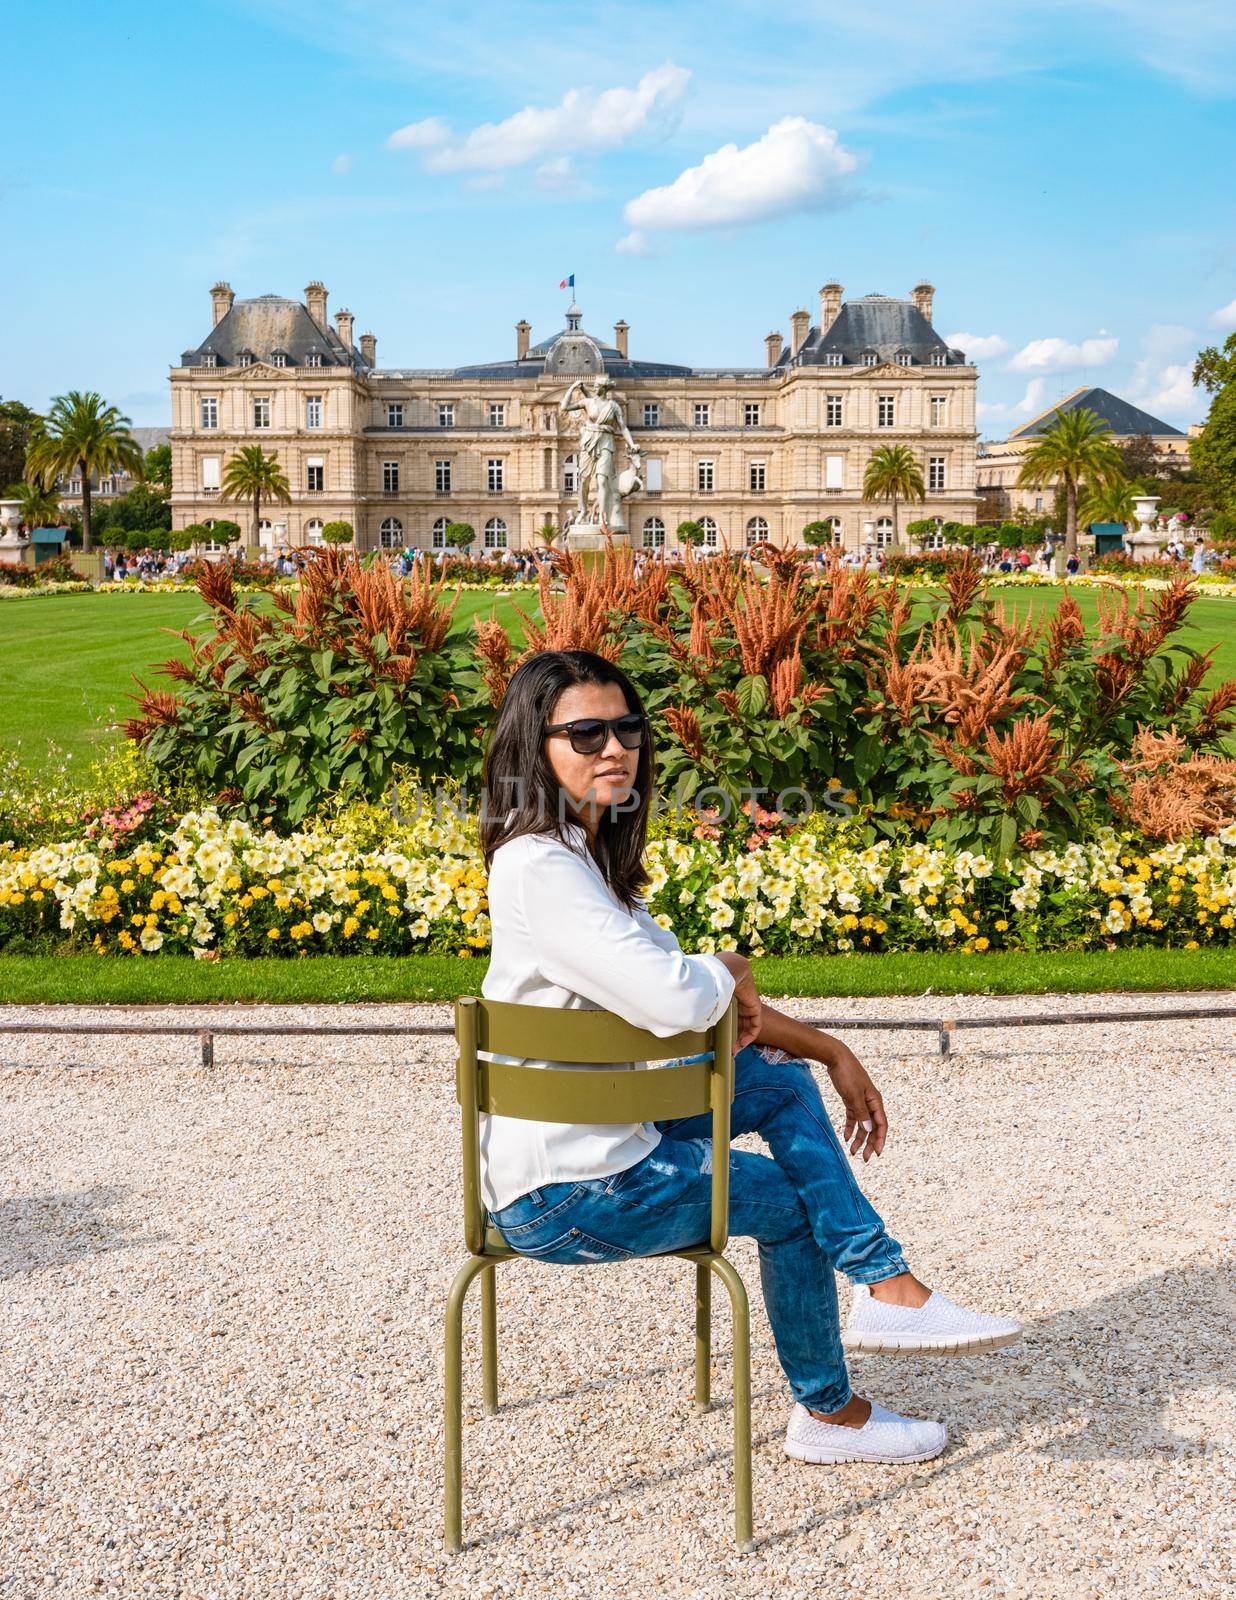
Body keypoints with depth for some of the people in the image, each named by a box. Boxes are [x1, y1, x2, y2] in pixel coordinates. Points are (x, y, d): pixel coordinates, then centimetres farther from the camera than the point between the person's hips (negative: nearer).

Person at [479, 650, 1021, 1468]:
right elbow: (676, 1001, -33)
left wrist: (832, 1052, 8)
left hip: (599, 1133, 9)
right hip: (564, 1193, -9)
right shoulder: (539, 867, -24)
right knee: (788, 1199, 5)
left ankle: (888, 1288, 4)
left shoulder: (585, 853, 9)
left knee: (781, 1082, 11)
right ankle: (829, 1414, 27)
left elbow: (722, 1002, 14)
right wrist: (730, 968, -10)